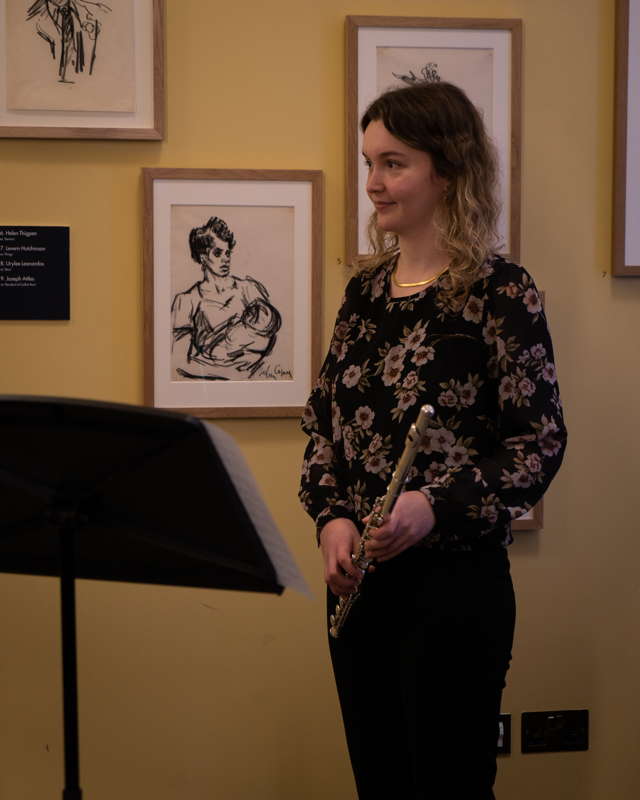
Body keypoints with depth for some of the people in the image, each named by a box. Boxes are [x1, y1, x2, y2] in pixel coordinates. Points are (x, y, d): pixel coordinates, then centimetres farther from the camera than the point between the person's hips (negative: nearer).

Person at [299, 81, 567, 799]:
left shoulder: (500, 291, -9)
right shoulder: (367, 288, 10)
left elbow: (541, 440, -11)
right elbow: (322, 418, 13)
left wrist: (436, 504, -23)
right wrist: (331, 517, -4)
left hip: (455, 578, -6)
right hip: (359, 578, 6)